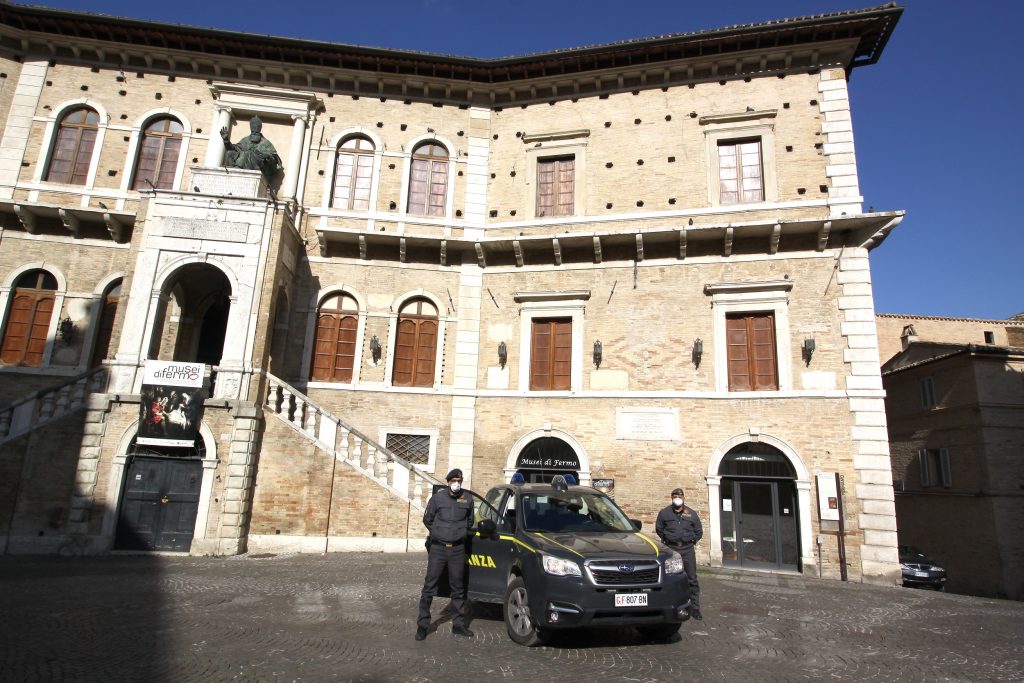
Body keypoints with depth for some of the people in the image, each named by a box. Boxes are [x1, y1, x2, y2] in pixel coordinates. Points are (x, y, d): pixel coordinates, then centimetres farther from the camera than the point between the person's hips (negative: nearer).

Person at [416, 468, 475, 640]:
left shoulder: (467, 499, 3)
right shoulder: (437, 498, -3)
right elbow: (427, 520, 7)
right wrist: (439, 533, 10)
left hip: (458, 550, 2)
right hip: (438, 549, -2)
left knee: (458, 589, 10)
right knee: (429, 587, -1)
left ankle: (458, 624, 21)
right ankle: (422, 625, 8)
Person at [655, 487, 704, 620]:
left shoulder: (691, 513, 7)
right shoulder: (664, 513, 4)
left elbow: (699, 532, 15)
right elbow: (658, 529, 15)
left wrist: (691, 540, 7)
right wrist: (667, 539, 8)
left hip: (687, 550, 1)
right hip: (671, 549, -1)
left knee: (692, 579, 0)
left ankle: (694, 608, 6)